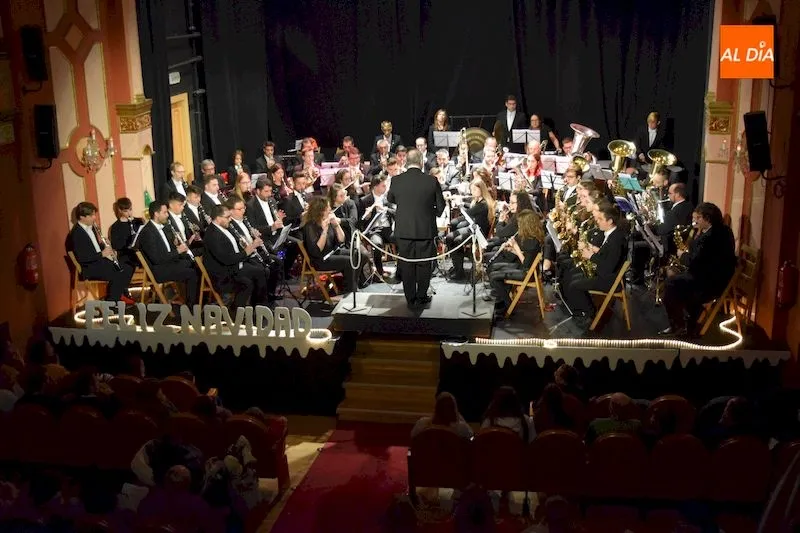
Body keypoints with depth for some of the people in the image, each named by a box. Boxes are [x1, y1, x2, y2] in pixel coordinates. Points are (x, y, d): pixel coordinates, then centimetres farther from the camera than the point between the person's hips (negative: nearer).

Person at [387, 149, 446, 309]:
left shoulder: (396, 180, -8)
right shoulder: (431, 181, -12)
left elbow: (390, 199, 12)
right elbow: (441, 206, -2)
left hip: (403, 230, 1)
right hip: (425, 229, -1)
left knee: (407, 266, 10)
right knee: (424, 265, 12)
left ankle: (410, 299, 16)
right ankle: (421, 297, 19)